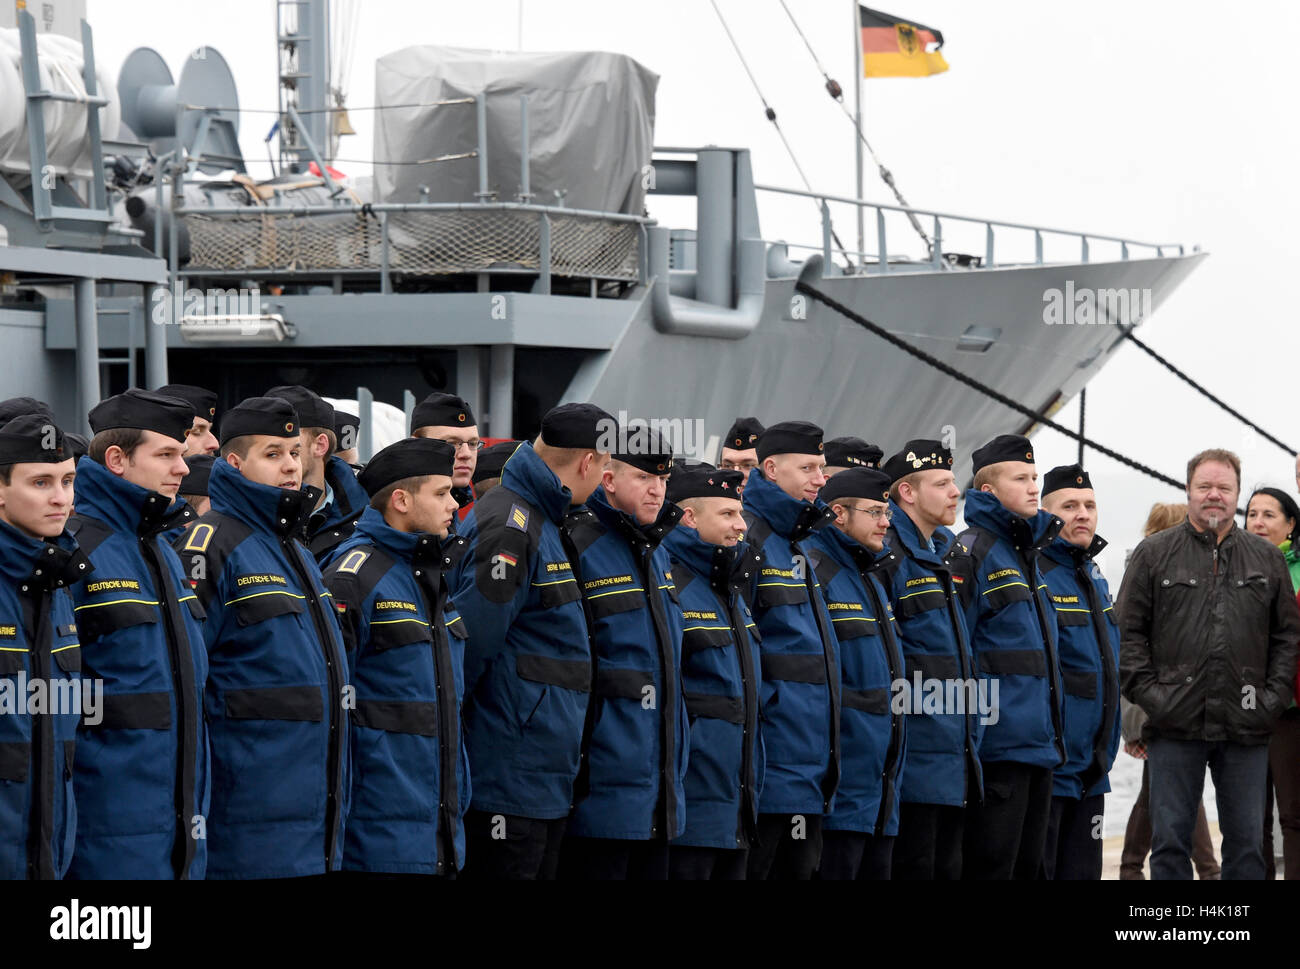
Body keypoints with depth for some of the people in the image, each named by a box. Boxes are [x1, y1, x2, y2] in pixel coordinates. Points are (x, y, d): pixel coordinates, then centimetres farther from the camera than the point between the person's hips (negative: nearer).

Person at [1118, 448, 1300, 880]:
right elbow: (1128, 631, 3)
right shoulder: (1154, 554, 5)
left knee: (1246, 840, 5)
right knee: (1170, 838, 1)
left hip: (1246, 728, 2)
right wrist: (1147, 692, -8)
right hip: (1175, 724, -2)